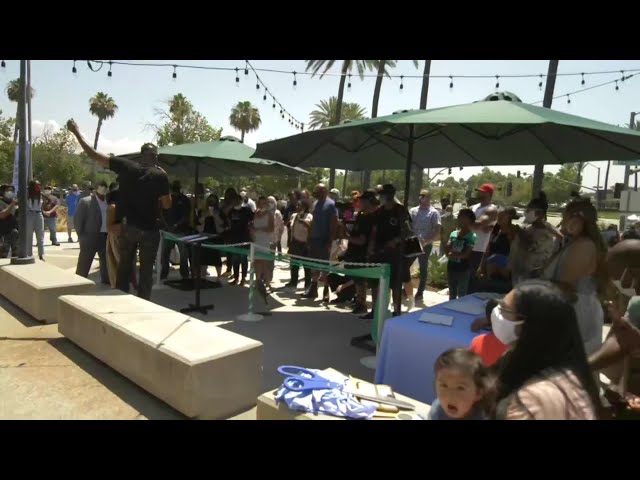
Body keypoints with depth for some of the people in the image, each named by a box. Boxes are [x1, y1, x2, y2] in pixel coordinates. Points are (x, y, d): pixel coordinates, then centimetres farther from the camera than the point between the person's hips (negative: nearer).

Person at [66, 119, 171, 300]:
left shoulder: (125, 166, -3)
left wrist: (77, 132, 11)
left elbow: (94, 155, 0)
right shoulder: (160, 175, -9)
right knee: (146, 270, 6)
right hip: (150, 229, -3)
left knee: (124, 267, 17)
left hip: (127, 227, 3)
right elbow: (167, 204, -5)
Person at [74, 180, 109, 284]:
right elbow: (78, 219, -5)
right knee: (84, 262, 1)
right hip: (90, 236, -5)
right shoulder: (85, 201, -4)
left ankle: (106, 279, 26)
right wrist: (80, 235, -7)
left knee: (106, 260, 14)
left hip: (106, 236, 5)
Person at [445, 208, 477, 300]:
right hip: (451, 266, 5)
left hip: (463, 269, -5)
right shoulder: (453, 234, 5)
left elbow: (466, 254, -16)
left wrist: (452, 254, -15)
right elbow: (446, 250, 2)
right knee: (452, 294, 16)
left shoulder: (471, 236, -10)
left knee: (461, 294, 3)